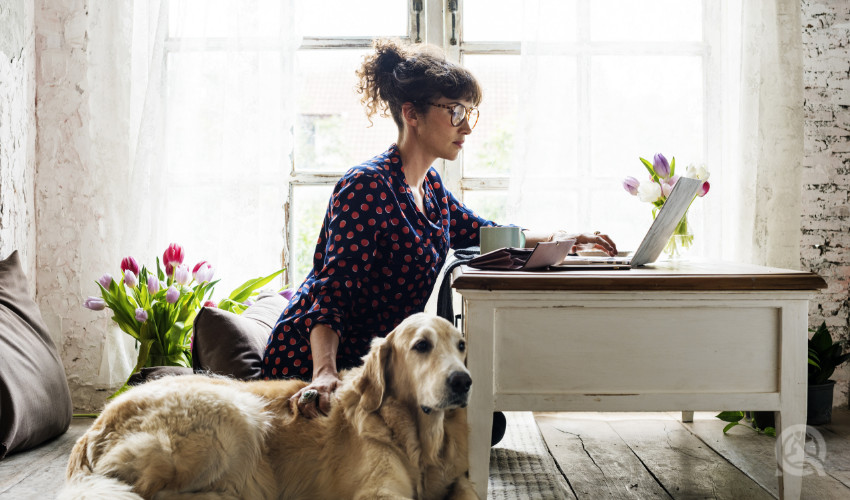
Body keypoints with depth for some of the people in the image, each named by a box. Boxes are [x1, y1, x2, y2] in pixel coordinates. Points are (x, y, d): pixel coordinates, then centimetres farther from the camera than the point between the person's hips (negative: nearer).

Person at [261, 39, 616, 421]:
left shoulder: (428, 185, 6)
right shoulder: (367, 187, -22)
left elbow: (477, 232, 21)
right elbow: (332, 287, -30)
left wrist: (559, 238, 9)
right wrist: (325, 373, -46)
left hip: (374, 357, 9)